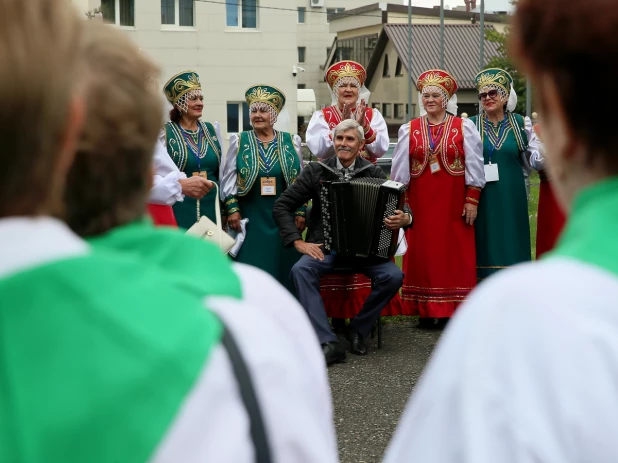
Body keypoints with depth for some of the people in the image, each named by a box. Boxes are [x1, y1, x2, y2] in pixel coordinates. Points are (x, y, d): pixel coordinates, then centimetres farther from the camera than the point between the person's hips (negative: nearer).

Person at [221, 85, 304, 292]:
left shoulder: (291, 142, 7)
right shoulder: (239, 141, 5)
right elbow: (229, 178, 3)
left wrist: (300, 212, 3)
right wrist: (232, 209, -6)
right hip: (250, 217, -1)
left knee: (282, 269, 4)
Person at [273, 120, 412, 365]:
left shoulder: (374, 173, 5)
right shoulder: (316, 171, 3)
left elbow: (399, 206, 2)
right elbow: (282, 206, 4)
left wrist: (405, 218, -23)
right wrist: (298, 241, -8)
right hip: (324, 245, 0)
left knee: (393, 276, -26)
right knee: (300, 270, -31)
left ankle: (358, 329, -2)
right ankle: (328, 343, -30)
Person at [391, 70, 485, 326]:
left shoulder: (464, 128, 2)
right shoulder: (409, 130, 7)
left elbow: (474, 166, 0)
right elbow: (399, 169, 6)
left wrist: (472, 200, -6)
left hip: (453, 202, -2)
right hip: (420, 202, 2)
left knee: (454, 253, -1)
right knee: (422, 253, 3)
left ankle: (452, 310, 6)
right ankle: (425, 311, 9)